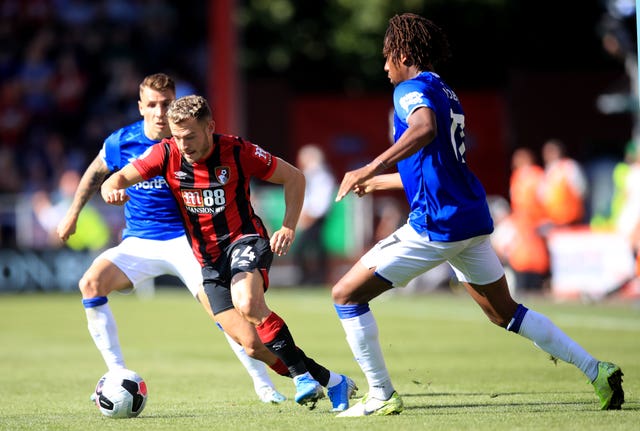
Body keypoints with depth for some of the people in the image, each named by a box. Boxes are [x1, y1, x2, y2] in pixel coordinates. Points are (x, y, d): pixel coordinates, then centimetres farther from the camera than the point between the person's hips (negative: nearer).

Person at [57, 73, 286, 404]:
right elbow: (96, 173, 16)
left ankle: (263, 383, -2)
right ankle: (117, 374, -15)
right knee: (91, 282, -23)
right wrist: (73, 214, 19)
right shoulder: (121, 142, -7)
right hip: (138, 242, 2)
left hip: (185, 237, -2)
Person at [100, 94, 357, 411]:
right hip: (208, 260, 4)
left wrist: (289, 227, -12)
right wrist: (112, 190, -32)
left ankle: (302, 376, -22)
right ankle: (331, 381, 7)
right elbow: (120, 178, -8)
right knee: (252, 344, -7)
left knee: (248, 304, -36)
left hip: (245, 241, -4)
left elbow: (294, 178, -2)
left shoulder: (237, 152, -13)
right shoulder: (167, 153, -7)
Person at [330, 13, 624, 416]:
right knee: (505, 312, 19)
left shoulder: (411, 89, -7)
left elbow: (424, 128, -31)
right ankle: (596, 370, 13)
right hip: (473, 218, 9)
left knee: (347, 293, -1)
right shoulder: (447, 95, 21)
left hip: (437, 225, -9)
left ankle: (382, 396, -2)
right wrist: (377, 182, 38)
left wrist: (371, 168, -36)